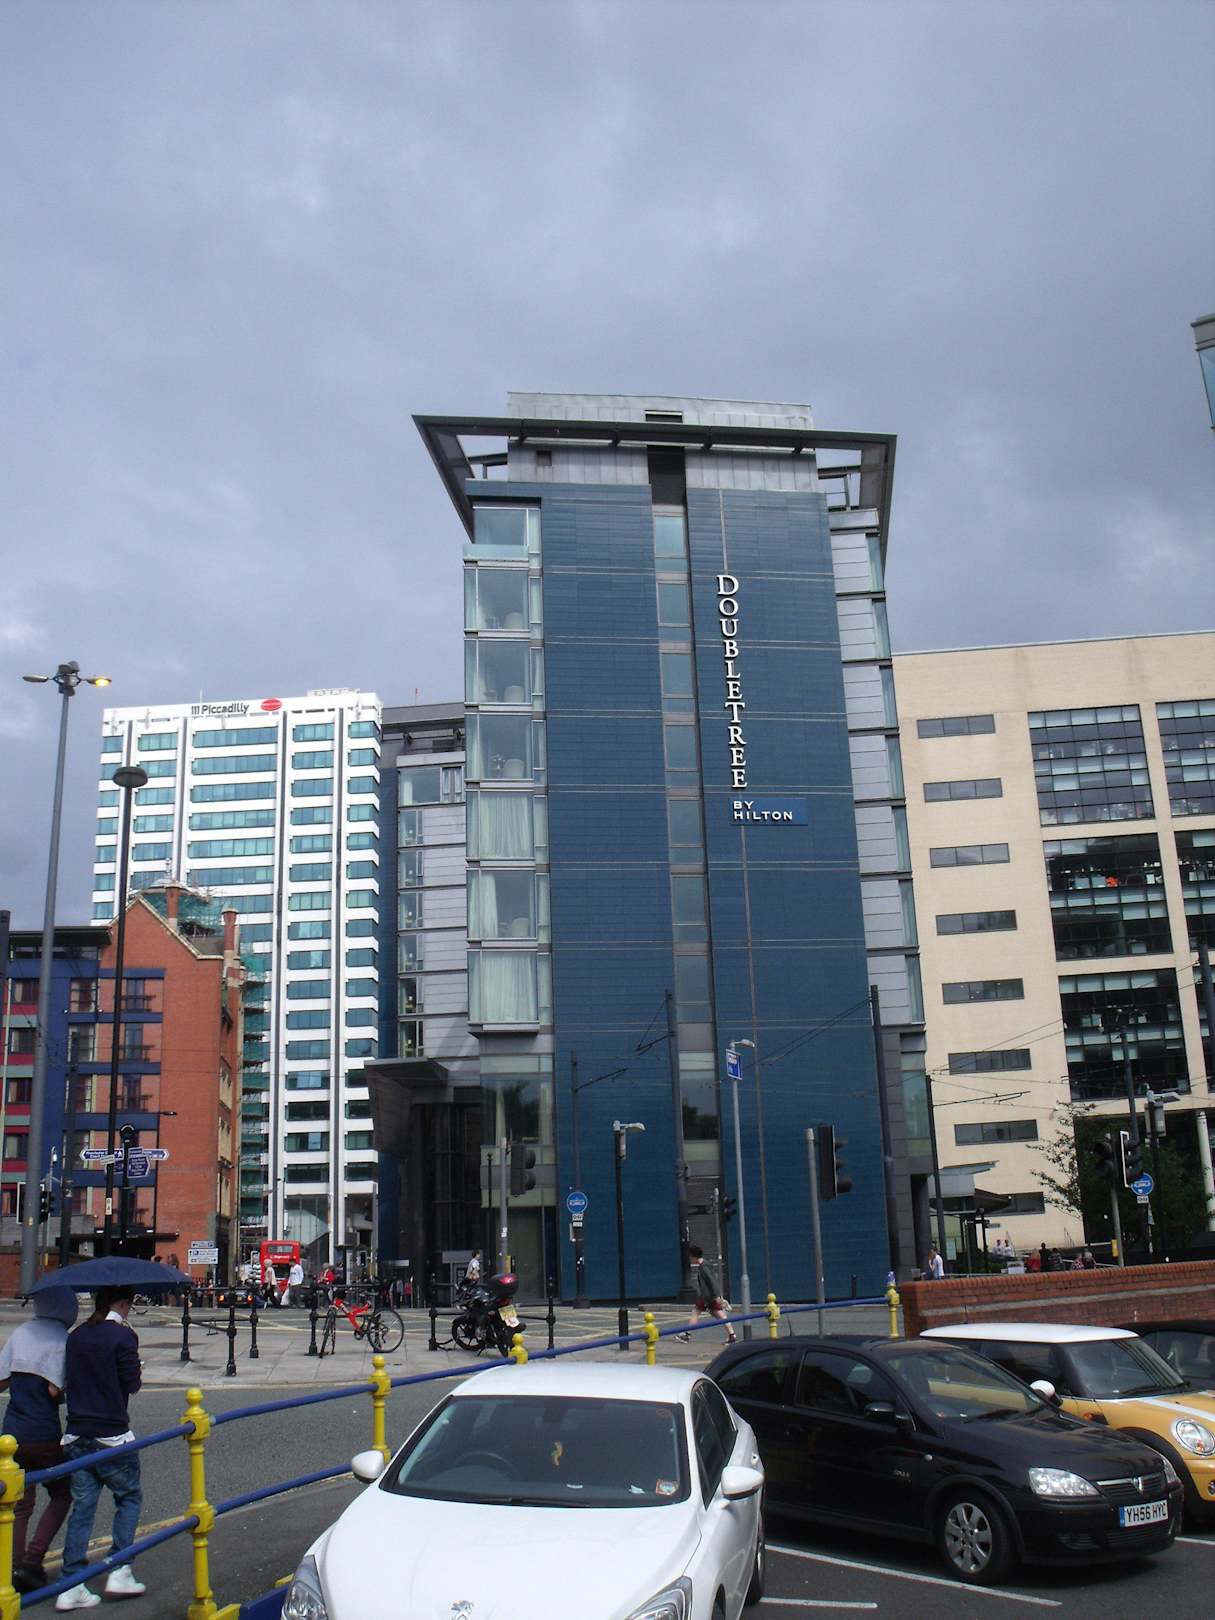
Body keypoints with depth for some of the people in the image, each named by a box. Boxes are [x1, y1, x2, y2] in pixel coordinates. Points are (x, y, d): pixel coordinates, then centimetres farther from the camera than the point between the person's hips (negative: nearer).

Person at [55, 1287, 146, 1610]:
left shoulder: (76, 1336, 6)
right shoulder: (123, 1335, -14)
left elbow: (70, 1380, 10)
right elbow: (132, 1383, -13)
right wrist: (138, 1371, 7)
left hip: (77, 1435, 5)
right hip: (111, 1435, -5)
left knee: (82, 1505, 10)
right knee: (129, 1497, 12)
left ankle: (71, 1586, 8)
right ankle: (119, 1572, 7)